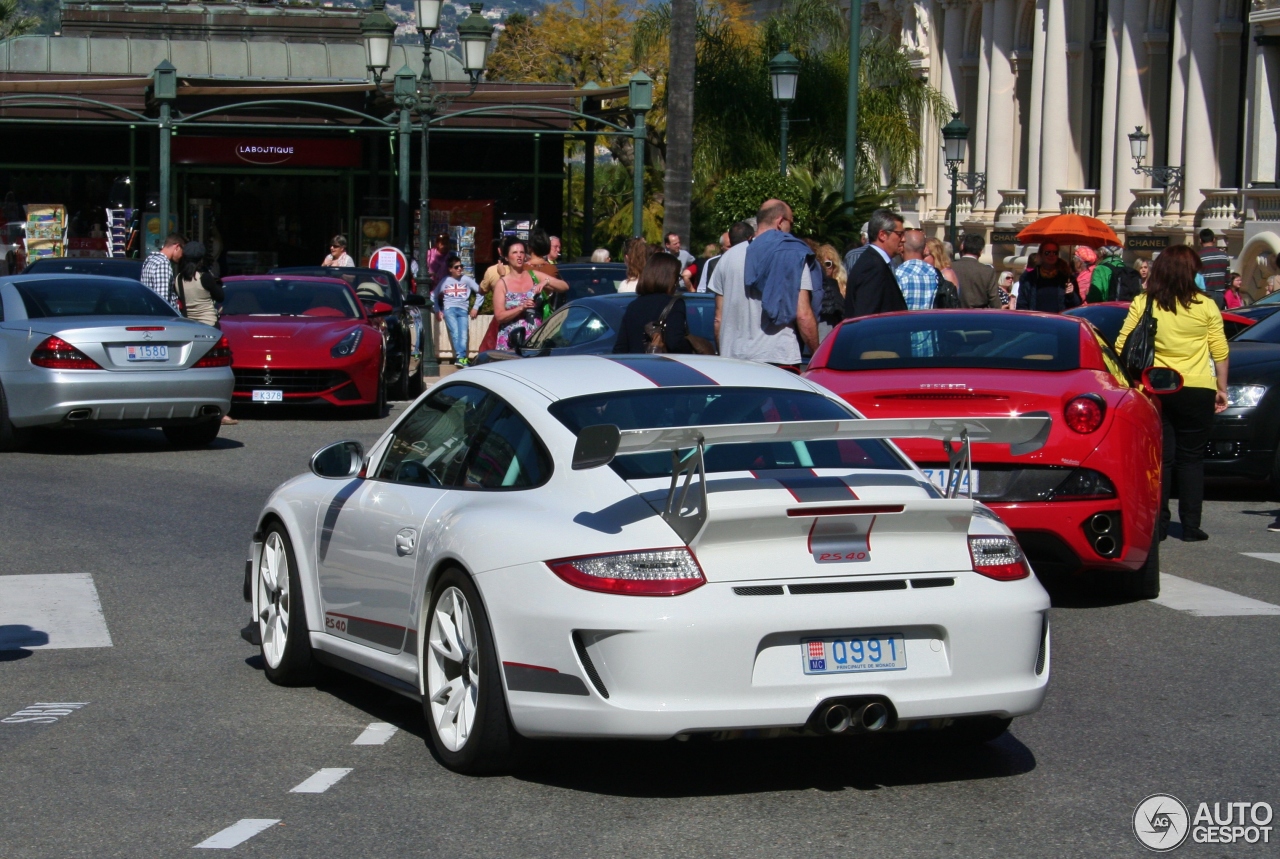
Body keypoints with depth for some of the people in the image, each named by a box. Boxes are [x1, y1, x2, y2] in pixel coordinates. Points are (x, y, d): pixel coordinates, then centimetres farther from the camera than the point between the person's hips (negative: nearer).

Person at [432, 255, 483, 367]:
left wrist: (475, 307, 8)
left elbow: (480, 292, 15)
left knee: (464, 334, -21)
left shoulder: (466, 280, 13)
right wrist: (438, 310, 9)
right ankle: (461, 357, -35)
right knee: (455, 332, -23)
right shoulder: (445, 281, 14)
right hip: (449, 309, -1)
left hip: (463, 310, 1)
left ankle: (461, 358, -32)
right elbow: (433, 296, 18)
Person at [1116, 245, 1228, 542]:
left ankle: (1157, 524, 4)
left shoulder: (1142, 305, 0)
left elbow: (1121, 348, 0)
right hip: (1197, 390, -1)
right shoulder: (1206, 307, -1)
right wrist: (1222, 388, 12)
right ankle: (1190, 526, 5)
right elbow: (1220, 352, 2)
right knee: (1191, 457, 8)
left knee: (1160, 458, 7)